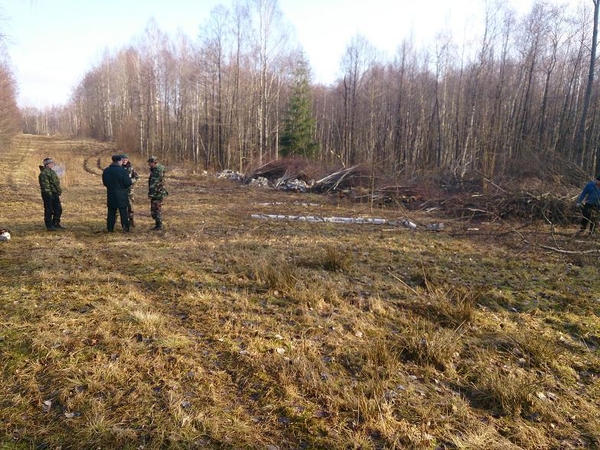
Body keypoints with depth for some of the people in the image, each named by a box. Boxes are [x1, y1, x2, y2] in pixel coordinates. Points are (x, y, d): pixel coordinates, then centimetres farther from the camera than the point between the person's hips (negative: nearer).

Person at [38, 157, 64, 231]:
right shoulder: (43, 173, -13)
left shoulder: (52, 172, 18)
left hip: (55, 194, 10)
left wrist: (59, 191, 20)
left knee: (58, 209, 13)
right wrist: (48, 193, -24)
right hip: (48, 194, -10)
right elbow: (45, 184, -20)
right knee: (49, 211, -3)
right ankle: (49, 226, 5)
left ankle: (56, 224, 22)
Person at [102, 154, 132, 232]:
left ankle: (110, 228, 14)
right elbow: (128, 183, -15)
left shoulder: (105, 171, 2)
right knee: (123, 212, 5)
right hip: (121, 195, -4)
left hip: (111, 195, 4)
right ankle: (125, 228, 8)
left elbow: (104, 183, 12)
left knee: (111, 212, 11)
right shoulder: (122, 170, -16)